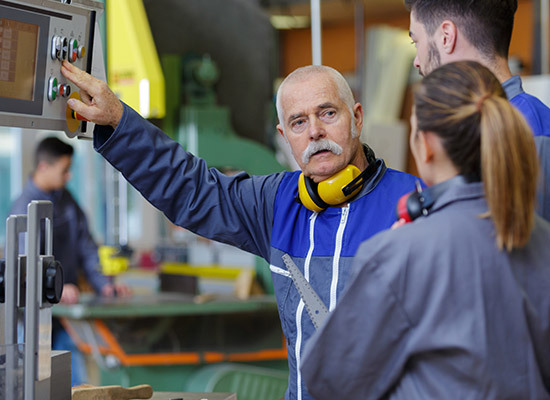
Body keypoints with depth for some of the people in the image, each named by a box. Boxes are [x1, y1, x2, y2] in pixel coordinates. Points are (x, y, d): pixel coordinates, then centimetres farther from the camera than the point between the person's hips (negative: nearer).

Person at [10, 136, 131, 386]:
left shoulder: (65, 199, 11)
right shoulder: (25, 207, -13)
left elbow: (85, 246, 14)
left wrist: (103, 284, 1)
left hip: (65, 305, 7)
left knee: (76, 375, 1)